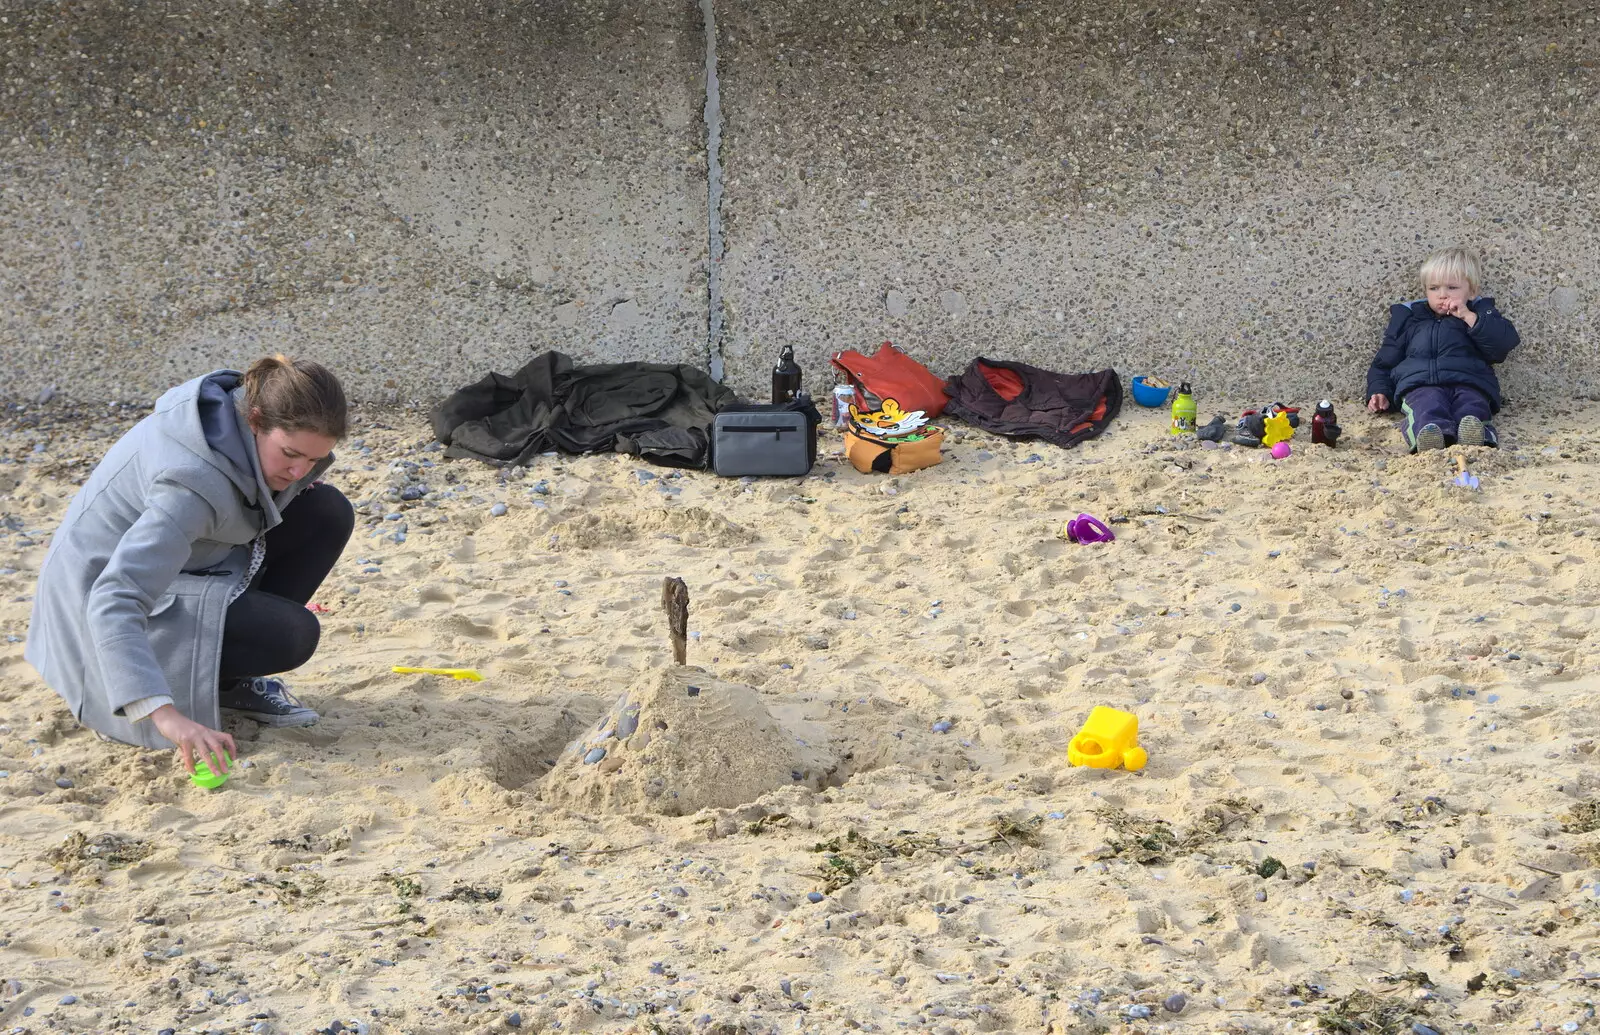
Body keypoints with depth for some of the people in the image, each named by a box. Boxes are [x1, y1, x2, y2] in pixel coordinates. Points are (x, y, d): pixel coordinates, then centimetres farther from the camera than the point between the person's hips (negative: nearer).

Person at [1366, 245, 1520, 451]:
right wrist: (1379, 392, 13)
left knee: (1472, 404, -36)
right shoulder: (1407, 317, 31)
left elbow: (1505, 342, 7)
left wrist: (1469, 317, 0)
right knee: (1427, 405, -37)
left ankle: (1477, 434, -68)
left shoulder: (1480, 314, 27)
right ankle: (1434, 433, -70)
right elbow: (1385, 362, 32)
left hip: (1469, 383, 0)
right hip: (1420, 385, 0)